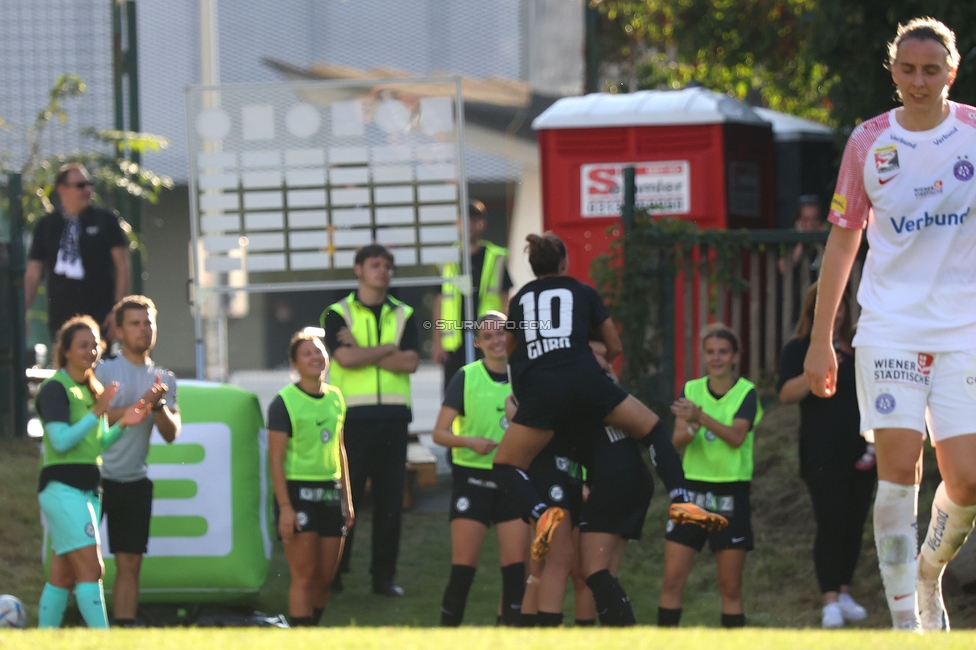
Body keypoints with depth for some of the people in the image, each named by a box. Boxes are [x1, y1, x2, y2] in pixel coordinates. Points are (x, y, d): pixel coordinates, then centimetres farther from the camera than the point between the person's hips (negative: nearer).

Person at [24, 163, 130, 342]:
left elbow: (122, 267, 2)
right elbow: (33, 274, 11)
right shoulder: (45, 225, 9)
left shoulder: (106, 221, 3)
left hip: (100, 321, -2)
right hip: (60, 319, 2)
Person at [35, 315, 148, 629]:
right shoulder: (55, 388, -9)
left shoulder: (92, 390, 16)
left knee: (63, 576, 8)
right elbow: (61, 440, -19)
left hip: (87, 488, 9)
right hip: (62, 486, -9)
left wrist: (123, 423, 3)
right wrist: (97, 413, -20)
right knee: (90, 569, -14)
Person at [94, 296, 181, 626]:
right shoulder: (103, 370, -1)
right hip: (96, 475, -5)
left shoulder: (164, 379, 12)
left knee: (130, 562, 4)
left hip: (135, 481, 5)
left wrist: (159, 405, -14)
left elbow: (171, 433, 5)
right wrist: (141, 404, -17)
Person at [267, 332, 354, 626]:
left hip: (330, 492, 6)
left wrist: (347, 499, 17)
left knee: (325, 577, 7)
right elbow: (276, 458, -11)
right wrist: (284, 507, -17)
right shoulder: (284, 402, -8)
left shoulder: (335, 398, 12)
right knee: (304, 576, -9)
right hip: (297, 491, -6)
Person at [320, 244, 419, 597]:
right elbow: (345, 358, -12)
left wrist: (362, 351, -7)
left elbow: (410, 362, -2)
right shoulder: (338, 314, 4)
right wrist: (389, 349, -4)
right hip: (353, 415, -3)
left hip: (393, 415, 3)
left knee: (390, 498, 3)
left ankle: (384, 574, 9)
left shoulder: (403, 315, 13)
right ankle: (333, 572, 4)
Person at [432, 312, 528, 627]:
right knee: (463, 568, -5)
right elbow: (440, 432, -4)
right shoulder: (466, 377, -2)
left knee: (516, 567, -2)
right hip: (473, 479, -2)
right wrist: (470, 441, -21)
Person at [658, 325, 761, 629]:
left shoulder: (746, 393, -3)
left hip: (732, 492, -2)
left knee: (731, 586, 1)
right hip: (692, 488, 2)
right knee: (672, 579, -3)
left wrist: (701, 417, -32)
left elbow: (737, 437, -19)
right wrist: (691, 429, -27)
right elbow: (677, 440, -4)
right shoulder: (691, 389, 6)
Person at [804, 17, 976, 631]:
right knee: (899, 468, -11)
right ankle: (905, 620, -7)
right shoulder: (870, 142, 2)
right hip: (890, 324, 0)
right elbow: (843, 238, 9)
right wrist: (821, 339, 8)